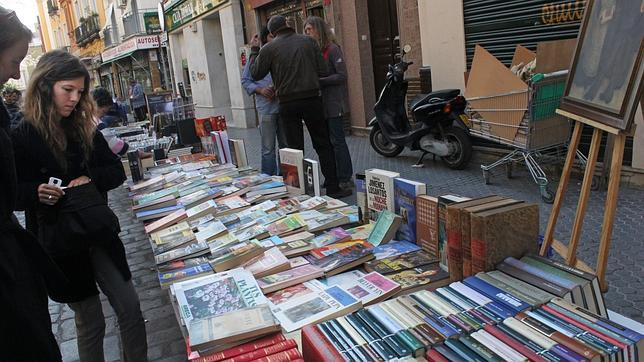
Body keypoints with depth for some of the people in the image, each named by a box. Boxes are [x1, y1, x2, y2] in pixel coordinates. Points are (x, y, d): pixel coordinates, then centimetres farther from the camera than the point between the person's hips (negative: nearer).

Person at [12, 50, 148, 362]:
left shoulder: (85, 130, 4)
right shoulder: (21, 137, -9)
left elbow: (117, 171, 4)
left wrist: (90, 179, -16)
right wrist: (36, 192, -27)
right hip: (57, 242, -4)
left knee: (130, 308, 6)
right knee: (90, 321, 7)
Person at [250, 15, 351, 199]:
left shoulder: (269, 49, -3)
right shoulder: (308, 41, 2)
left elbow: (256, 74, 5)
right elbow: (322, 71, 1)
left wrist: (254, 50, 16)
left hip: (287, 104, 0)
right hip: (311, 99, 0)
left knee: (295, 148, 8)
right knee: (323, 145, 8)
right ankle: (333, 187, 6)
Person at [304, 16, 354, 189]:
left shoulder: (332, 49, -7)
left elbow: (342, 76, -14)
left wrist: (319, 81, -18)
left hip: (333, 104, -7)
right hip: (320, 104, 7)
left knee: (337, 141, -3)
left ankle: (345, 179, 5)